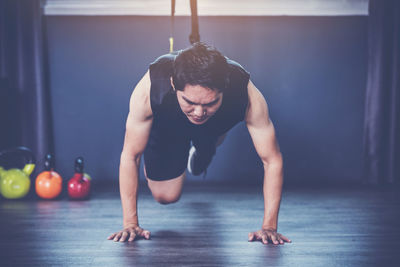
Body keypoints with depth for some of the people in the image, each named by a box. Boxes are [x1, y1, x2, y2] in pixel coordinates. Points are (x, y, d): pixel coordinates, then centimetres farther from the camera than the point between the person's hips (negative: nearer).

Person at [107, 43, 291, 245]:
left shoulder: (249, 97, -44)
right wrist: (130, 224, -32)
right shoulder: (149, 89, -45)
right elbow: (130, 156, -32)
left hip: (214, 128, 1)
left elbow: (272, 160, -32)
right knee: (165, 196, 2)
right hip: (166, 126, -1)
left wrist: (269, 226, -35)